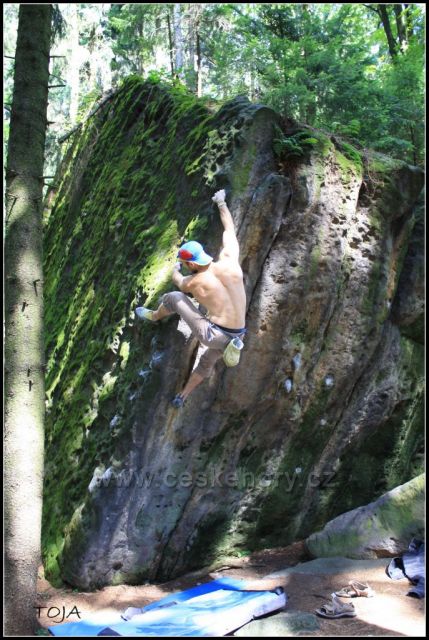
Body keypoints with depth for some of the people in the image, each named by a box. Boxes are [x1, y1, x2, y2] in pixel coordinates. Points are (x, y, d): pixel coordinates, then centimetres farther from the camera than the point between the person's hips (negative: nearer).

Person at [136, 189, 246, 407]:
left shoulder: (193, 283, -9)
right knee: (207, 362, 35)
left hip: (213, 335, -5)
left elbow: (177, 280, 18)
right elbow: (229, 229, 13)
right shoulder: (229, 259, -5)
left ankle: (154, 316, 43)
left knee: (172, 298, 11)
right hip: (235, 337, 5)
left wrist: (175, 268, 41)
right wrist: (221, 203, 28)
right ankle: (182, 396, 48)